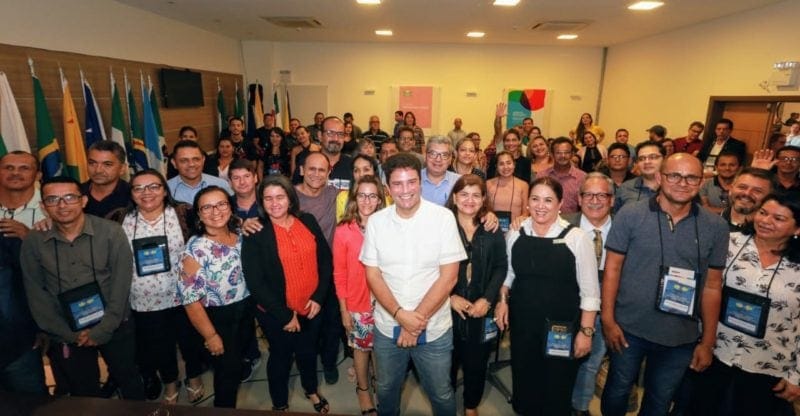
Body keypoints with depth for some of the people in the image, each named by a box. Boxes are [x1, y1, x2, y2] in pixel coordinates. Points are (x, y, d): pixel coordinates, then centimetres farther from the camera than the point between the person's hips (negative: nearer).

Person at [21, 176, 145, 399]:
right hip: (66, 333, 2)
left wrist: (103, 329, -15)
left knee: (129, 382, 16)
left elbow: (121, 284, -12)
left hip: (114, 326, -2)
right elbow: (36, 294, -2)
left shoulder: (111, 232, -12)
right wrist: (68, 334, -7)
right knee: (83, 392, 21)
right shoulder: (33, 242, -5)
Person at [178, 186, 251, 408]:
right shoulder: (196, 248, -23)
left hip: (246, 310, 6)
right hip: (219, 318, -6)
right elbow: (190, 298, -20)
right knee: (227, 370, 10)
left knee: (237, 362, 25)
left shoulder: (240, 235, -5)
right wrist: (210, 335, -16)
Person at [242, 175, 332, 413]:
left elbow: (326, 259, -1)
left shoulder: (308, 221, -5)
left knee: (308, 352, 24)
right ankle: (280, 404, 45)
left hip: (311, 307, 3)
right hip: (276, 313, -3)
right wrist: (284, 315, -15)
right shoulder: (255, 233, -14)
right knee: (280, 357, 18)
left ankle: (311, 390, 52)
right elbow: (255, 282, -16)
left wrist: (319, 297, -8)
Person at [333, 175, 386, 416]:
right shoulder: (343, 231, -12)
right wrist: (343, 309, -4)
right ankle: (363, 389, 42)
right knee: (361, 348, 17)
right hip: (357, 304, -1)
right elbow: (339, 275, -6)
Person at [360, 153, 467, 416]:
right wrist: (401, 315, -15)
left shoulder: (443, 218, -12)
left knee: (441, 394, 16)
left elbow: (448, 277, -13)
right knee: (386, 390, 22)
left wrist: (417, 319, -15)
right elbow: (372, 275, -3)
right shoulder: (376, 221, -4)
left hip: (434, 329, -2)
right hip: (388, 327, 2)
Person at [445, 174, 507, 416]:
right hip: (448, 308, -2)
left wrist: (487, 299, -10)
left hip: (481, 309, 2)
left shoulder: (492, 230, 3)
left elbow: (501, 267, 1)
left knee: (477, 362, 15)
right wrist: (450, 297, -14)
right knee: (447, 360, 12)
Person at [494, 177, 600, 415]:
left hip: (562, 329, -3)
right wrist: (503, 300, 0)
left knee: (557, 394, 13)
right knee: (524, 387, 17)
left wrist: (586, 331, -8)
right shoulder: (515, 235, -1)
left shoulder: (577, 238, -11)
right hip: (522, 324, 3)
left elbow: (589, 290, -6)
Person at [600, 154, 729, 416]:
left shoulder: (716, 227, -3)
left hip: (681, 338, 2)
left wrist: (707, 342, 4)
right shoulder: (630, 214, -11)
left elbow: (712, 287, 2)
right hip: (629, 328, -2)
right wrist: (608, 319, -10)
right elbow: (612, 268, -7)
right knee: (617, 389, 19)